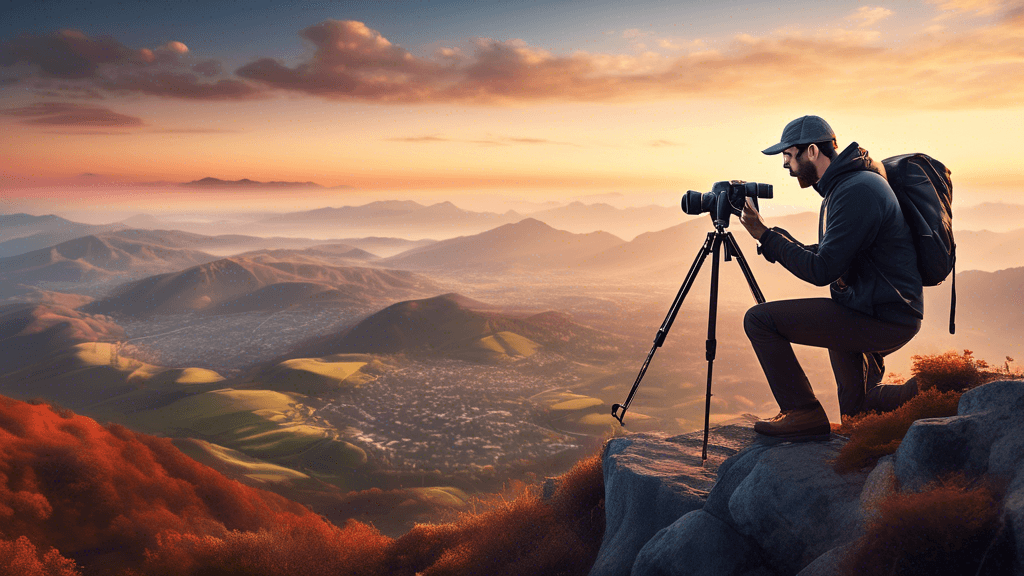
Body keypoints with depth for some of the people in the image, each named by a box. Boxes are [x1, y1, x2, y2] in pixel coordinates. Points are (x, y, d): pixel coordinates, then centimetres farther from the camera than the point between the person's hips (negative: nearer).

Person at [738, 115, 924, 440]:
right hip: (892, 316, 11)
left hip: (882, 320, -11)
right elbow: (825, 256, 18)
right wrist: (772, 237, 8)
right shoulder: (843, 186, 13)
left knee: (759, 319, -13)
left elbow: (821, 271, -23)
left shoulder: (857, 191, -20)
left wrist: (765, 236, -16)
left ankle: (804, 414, -6)